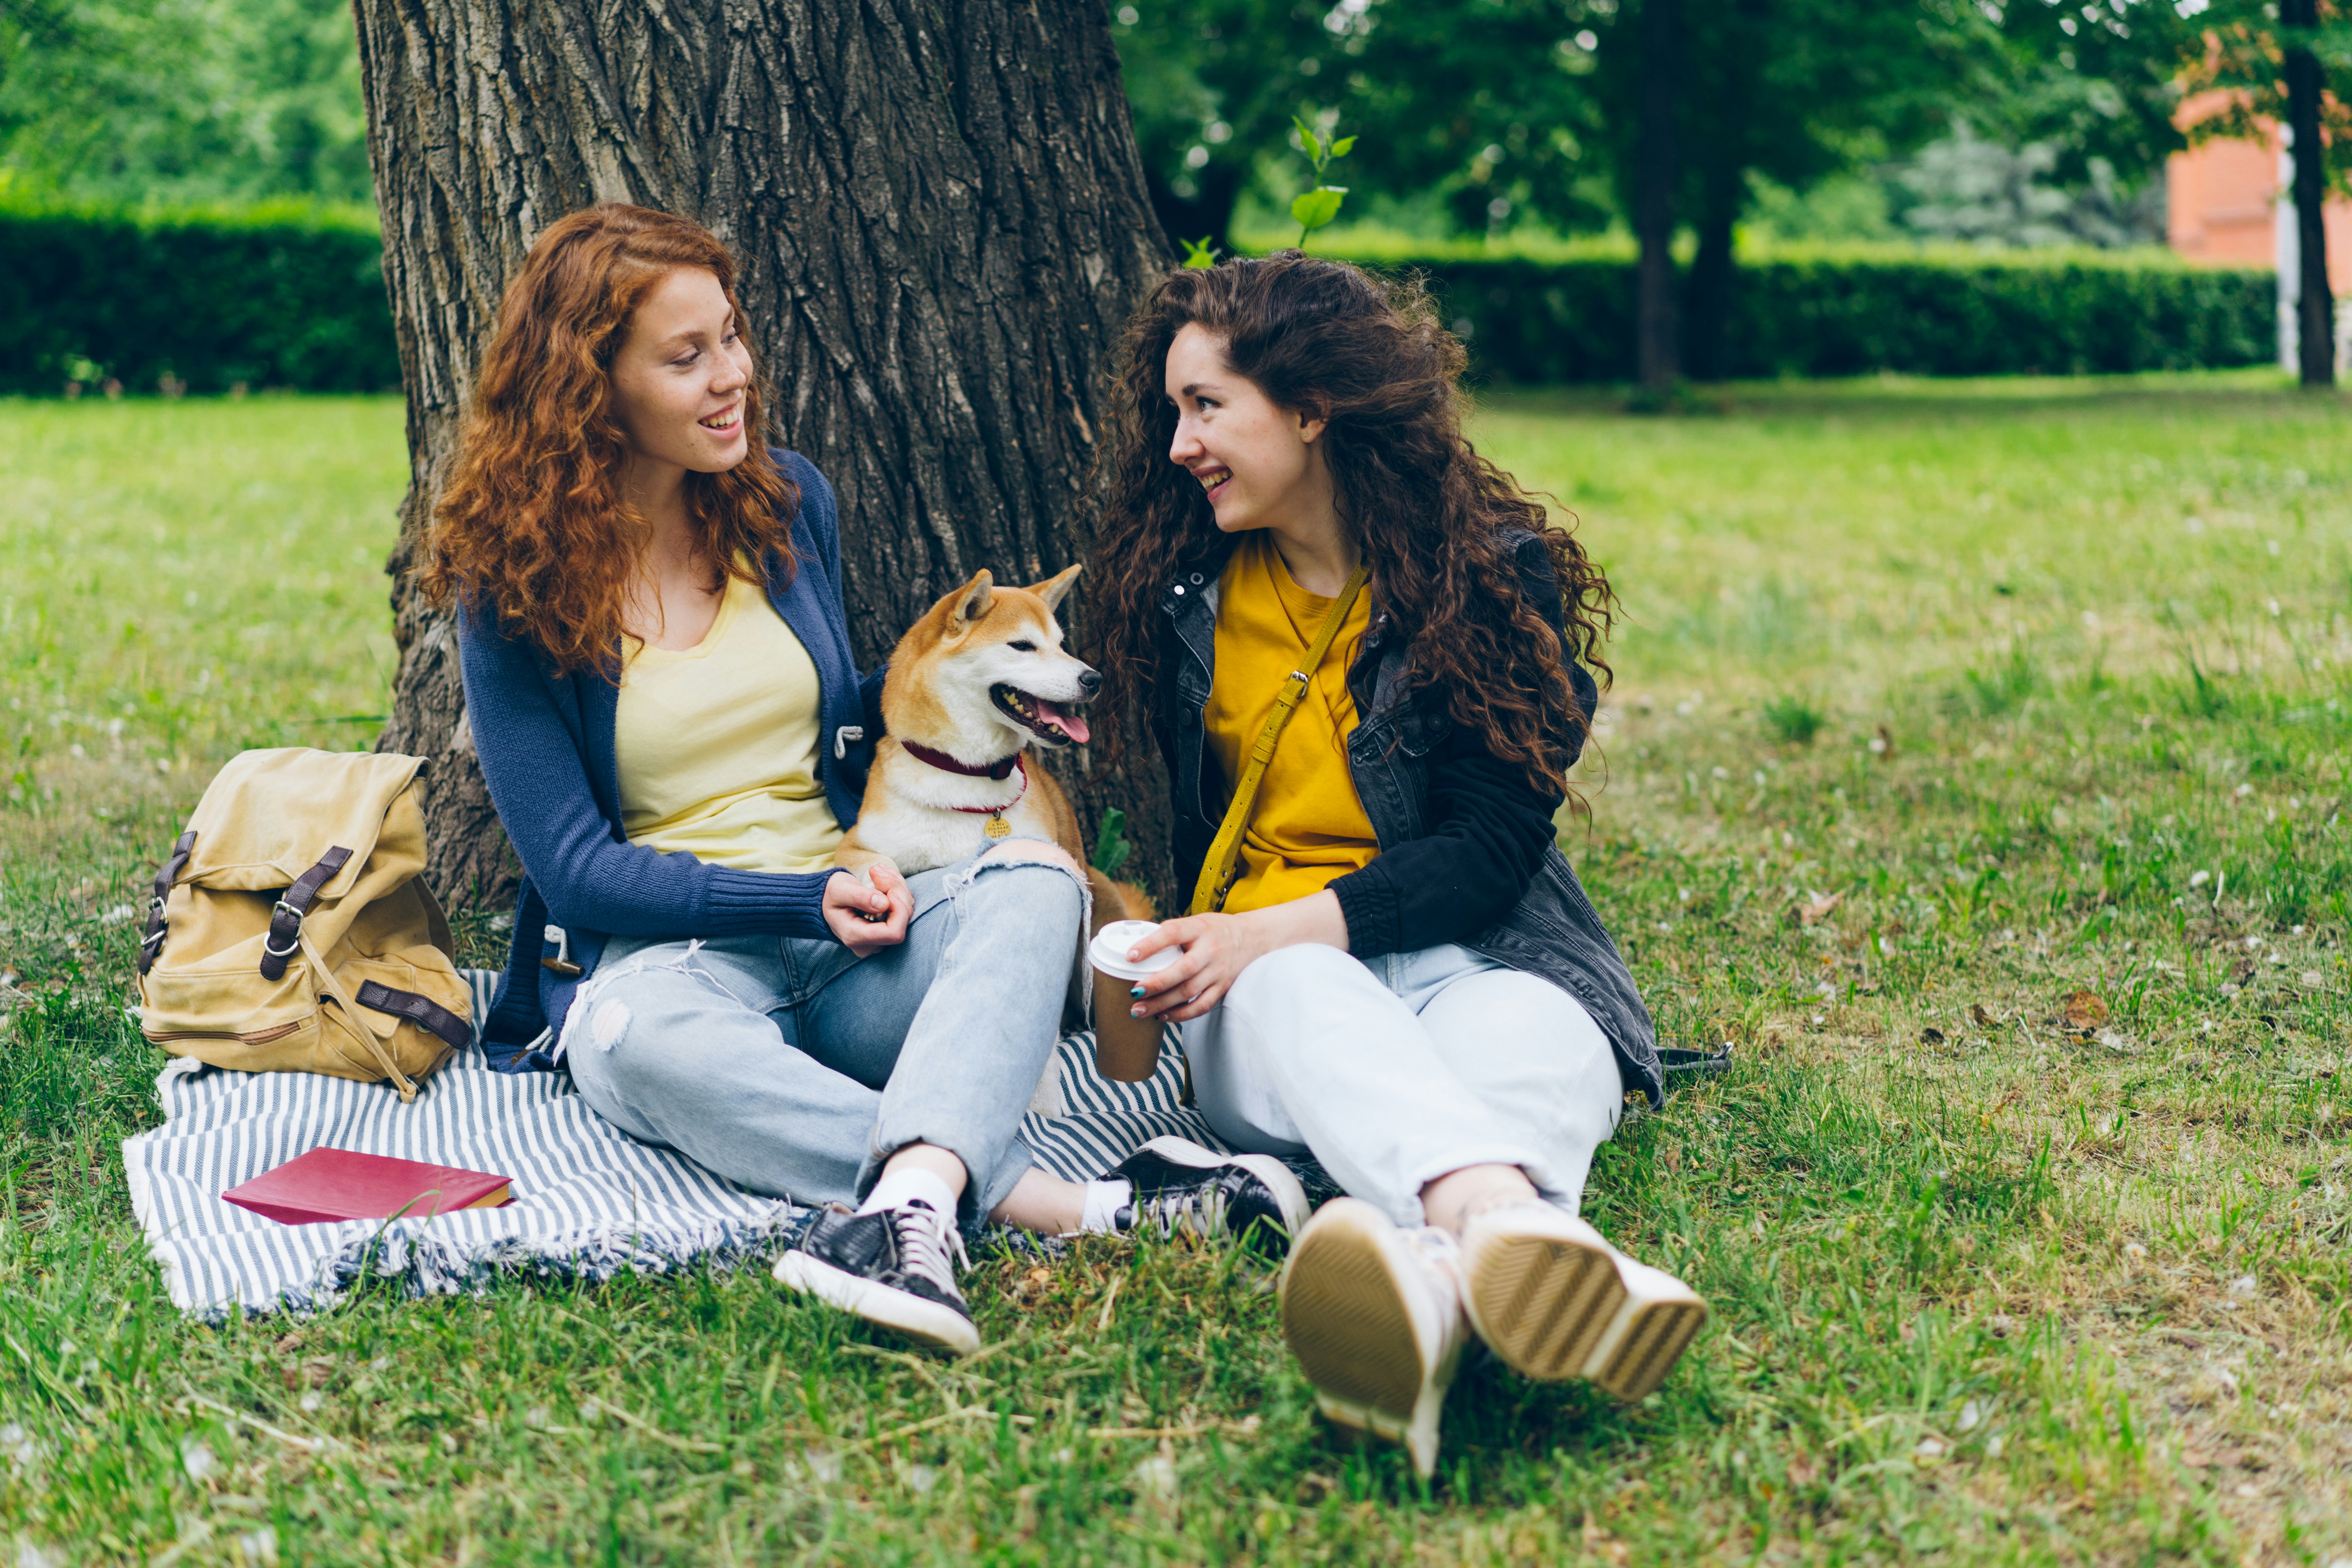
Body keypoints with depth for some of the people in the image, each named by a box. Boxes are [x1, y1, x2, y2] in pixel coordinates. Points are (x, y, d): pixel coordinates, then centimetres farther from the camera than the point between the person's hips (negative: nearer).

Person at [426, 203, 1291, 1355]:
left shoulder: (788, 503, 10)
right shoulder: (513, 588, -3)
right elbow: (575, 865, -6)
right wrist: (805, 900, -17)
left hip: (855, 930, 4)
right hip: (665, 947, -3)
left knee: (1036, 875, -28)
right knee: (641, 1037, -40)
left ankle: (912, 1204, -56)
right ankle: (1070, 1208, -50)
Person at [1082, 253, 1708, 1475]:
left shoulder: (1500, 574, 1)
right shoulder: (1186, 587, 14)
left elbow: (1493, 848, -7)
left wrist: (1276, 928, -18)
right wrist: (1189, 954, 4)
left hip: (1478, 949, -1)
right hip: (1267, 967, 1)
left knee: (1518, 1041, -39)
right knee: (1312, 1005, -38)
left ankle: (1426, 1286, -77)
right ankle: (1506, 1226, -74)